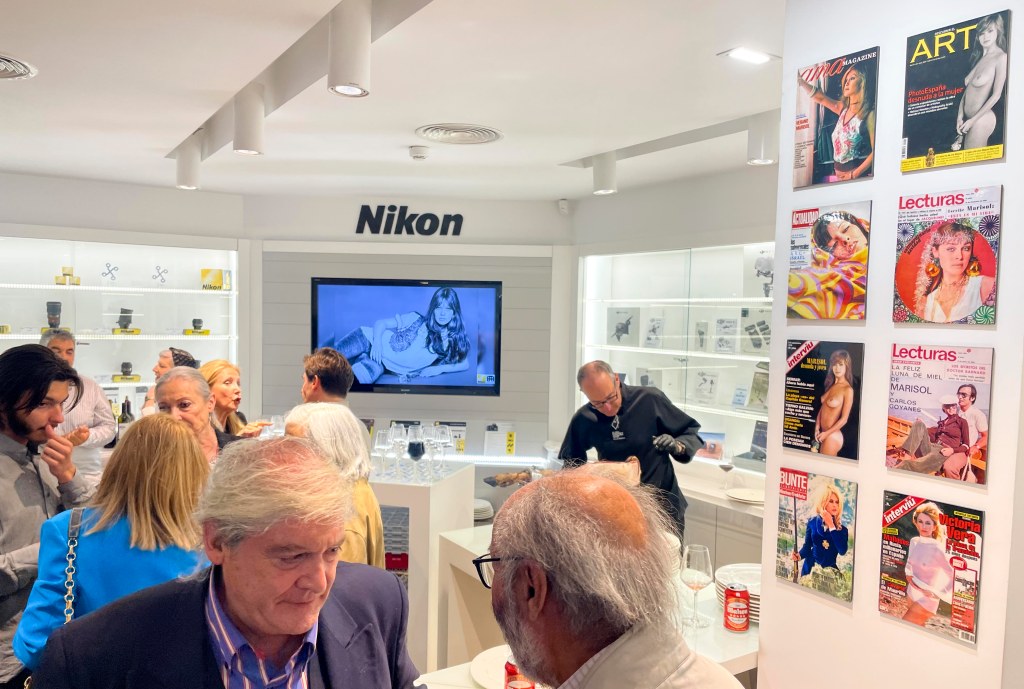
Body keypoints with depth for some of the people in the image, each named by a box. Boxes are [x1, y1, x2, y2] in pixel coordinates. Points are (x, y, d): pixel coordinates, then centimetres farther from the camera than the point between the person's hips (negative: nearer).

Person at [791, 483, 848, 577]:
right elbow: (807, 546, 3)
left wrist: (831, 526, -17)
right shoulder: (812, 522, -1)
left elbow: (842, 551, -19)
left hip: (829, 571, -1)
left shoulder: (842, 529, -4)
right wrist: (799, 555, -18)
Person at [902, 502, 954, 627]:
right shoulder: (914, 542, -3)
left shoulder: (937, 549, -24)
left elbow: (953, 576, -23)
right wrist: (909, 576, -5)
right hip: (911, 593, 7)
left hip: (926, 599, -6)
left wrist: (938, 594, -18)